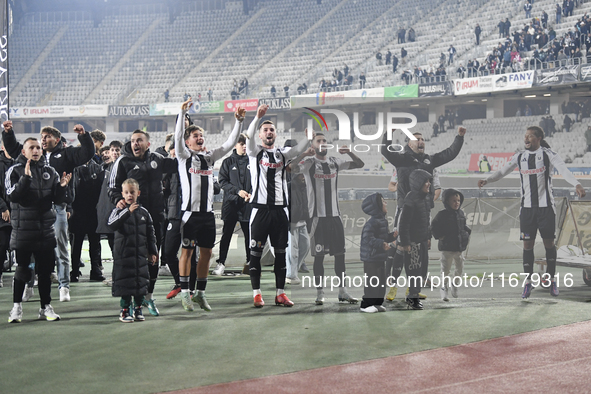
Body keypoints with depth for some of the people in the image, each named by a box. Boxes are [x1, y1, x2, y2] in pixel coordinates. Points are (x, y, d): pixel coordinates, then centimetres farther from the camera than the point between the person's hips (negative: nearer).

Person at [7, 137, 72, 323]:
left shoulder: (50, 171, 9)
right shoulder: (15, 171, -1)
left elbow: (58, 200, 8)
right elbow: (13, 196, -16)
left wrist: (62, 186, -12)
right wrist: (26, 177, -26)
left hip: (46, 229, 3)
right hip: (23, 229, -3)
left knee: (45, 270, 7)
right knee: (22, 269, 3)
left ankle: (46, 307, 15)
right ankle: (17, 307, 13)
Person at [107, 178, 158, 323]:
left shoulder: (144, 212, 8)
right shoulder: (119, 211, -3)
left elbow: (150, 234, 13)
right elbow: (112, 224, -23)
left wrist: (152, 252, 12)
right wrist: (127, 211, -28)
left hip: (141, 254, 3)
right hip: (123, 254, -3)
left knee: (141, 282, 7)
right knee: (125, 283, -1)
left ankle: (138, 309, 20)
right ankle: (125, 310, 10)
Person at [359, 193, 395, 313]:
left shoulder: (383, 221, 12)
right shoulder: (372, 223, -20)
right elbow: (368, 238, -27)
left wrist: (392, 236, 5)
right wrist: (381, 244, -32)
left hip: (380, 258, 10)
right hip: (371, 258, -9)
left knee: (381, 281, 12)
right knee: (372, 281, -5)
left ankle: (377, 303, 22)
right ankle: (366, 305, 4)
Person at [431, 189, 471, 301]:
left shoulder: (461, 213, 8)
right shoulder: (442, 214, -10)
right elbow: (434, 227, -6)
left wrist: (467, 235, 9)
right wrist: (440, 237, -11)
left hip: (460, 246, 5)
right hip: (447, 248, -5)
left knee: (460, 268, 9)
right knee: (445, 269, 2)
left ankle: (454, 283, 32)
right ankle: (444, 288, 16)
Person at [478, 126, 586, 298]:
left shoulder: (549, 155, -5)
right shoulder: (520, 156, 7)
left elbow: (564, 170, -19)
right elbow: (503, 171, 8)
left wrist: (576, 184, -36)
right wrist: (487, 180, -9)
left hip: (546, 207, -3)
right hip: (527, 207, 3)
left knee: (549, 242, 3)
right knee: (527, 244, 2)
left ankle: (551, 279, 17)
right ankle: (528, 281, 10)